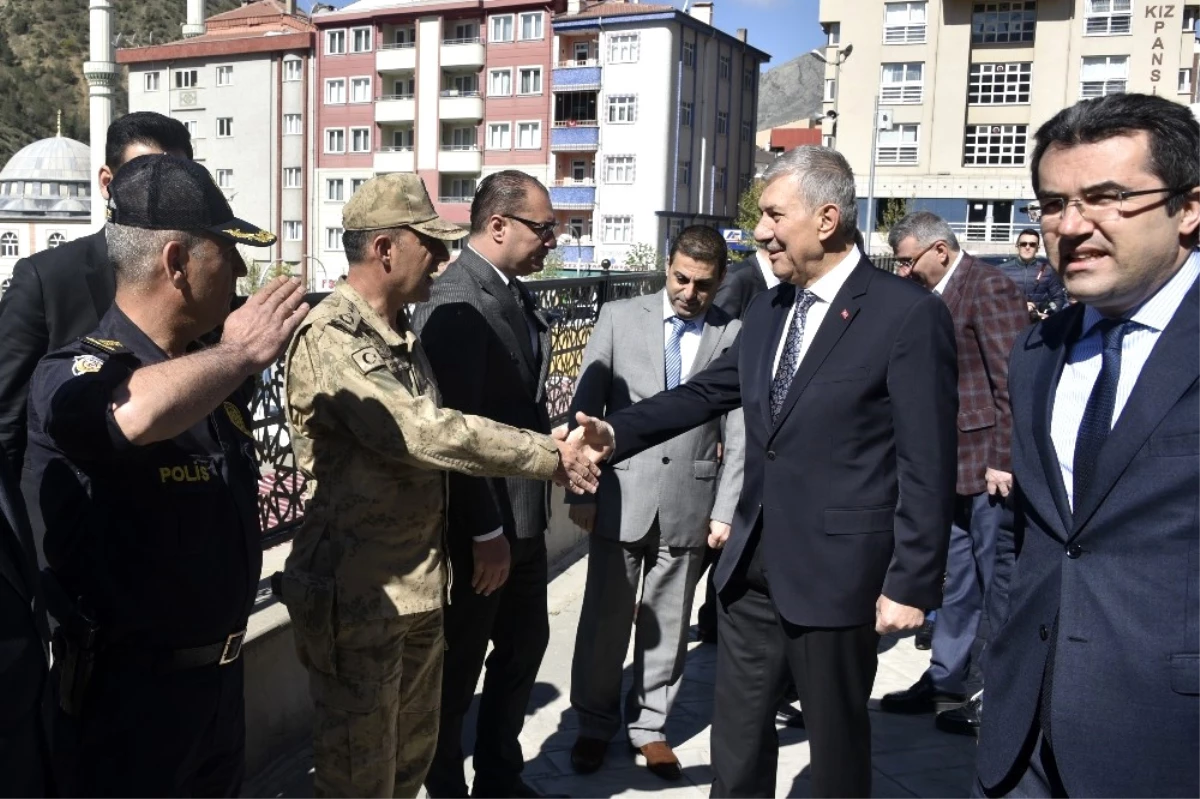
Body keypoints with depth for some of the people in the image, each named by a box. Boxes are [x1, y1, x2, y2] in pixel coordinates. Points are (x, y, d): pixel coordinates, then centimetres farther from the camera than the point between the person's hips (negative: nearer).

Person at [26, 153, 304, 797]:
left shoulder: (210, 373, 3)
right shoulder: (71, 376, -21)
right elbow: (139, 411, -45)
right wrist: (242, 352, -30)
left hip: (220, 675, 8)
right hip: (127, 694, -7)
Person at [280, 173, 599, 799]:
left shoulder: (400, 334, 10)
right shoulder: (330, 338, -19)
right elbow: (425, 434, -28)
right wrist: (550, 458, -21)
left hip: (418, 583, 8)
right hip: (358, 594, -8)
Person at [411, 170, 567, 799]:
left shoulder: (516, 295, 9)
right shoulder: (456, 300, -20)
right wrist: (485, 531, -20)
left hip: (524, 517, 10)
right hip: (479, 528, -9)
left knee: (524, 647, 21)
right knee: (458, 671, 9)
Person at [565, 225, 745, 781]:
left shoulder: (735, 337, 0)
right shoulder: (619, 318, 1)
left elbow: (738, 434, 0)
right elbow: (585, 410, 0)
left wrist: (726, 511, -4)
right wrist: (580, 491, -5)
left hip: (690, 504, 0)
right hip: (621, 498, 0)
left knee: (668, 625, 12)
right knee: (604, 620, 10)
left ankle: (649, 725, 31)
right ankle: (595, 725, 30)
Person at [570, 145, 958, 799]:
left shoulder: (909, 314, -14)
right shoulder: (767, 309, 8)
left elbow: (927, 465, -15)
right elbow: (706, 393, 10)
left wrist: (911, 582, -15)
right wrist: (616, 432, -4)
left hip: (835, 572, -6)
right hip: (752, 565, 7)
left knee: (836, 744, 15)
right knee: (735, 737, 19)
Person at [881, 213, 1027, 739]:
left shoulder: (988, 287, -12)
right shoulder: (940, 295, 12)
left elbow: (1012, 380, -17)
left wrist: (1004, 460, -19)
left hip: (988, 464, -9)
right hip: (956, 465, 9)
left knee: (998, 587, 3)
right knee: (956, 581, 17)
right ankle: (945, 681, 29)